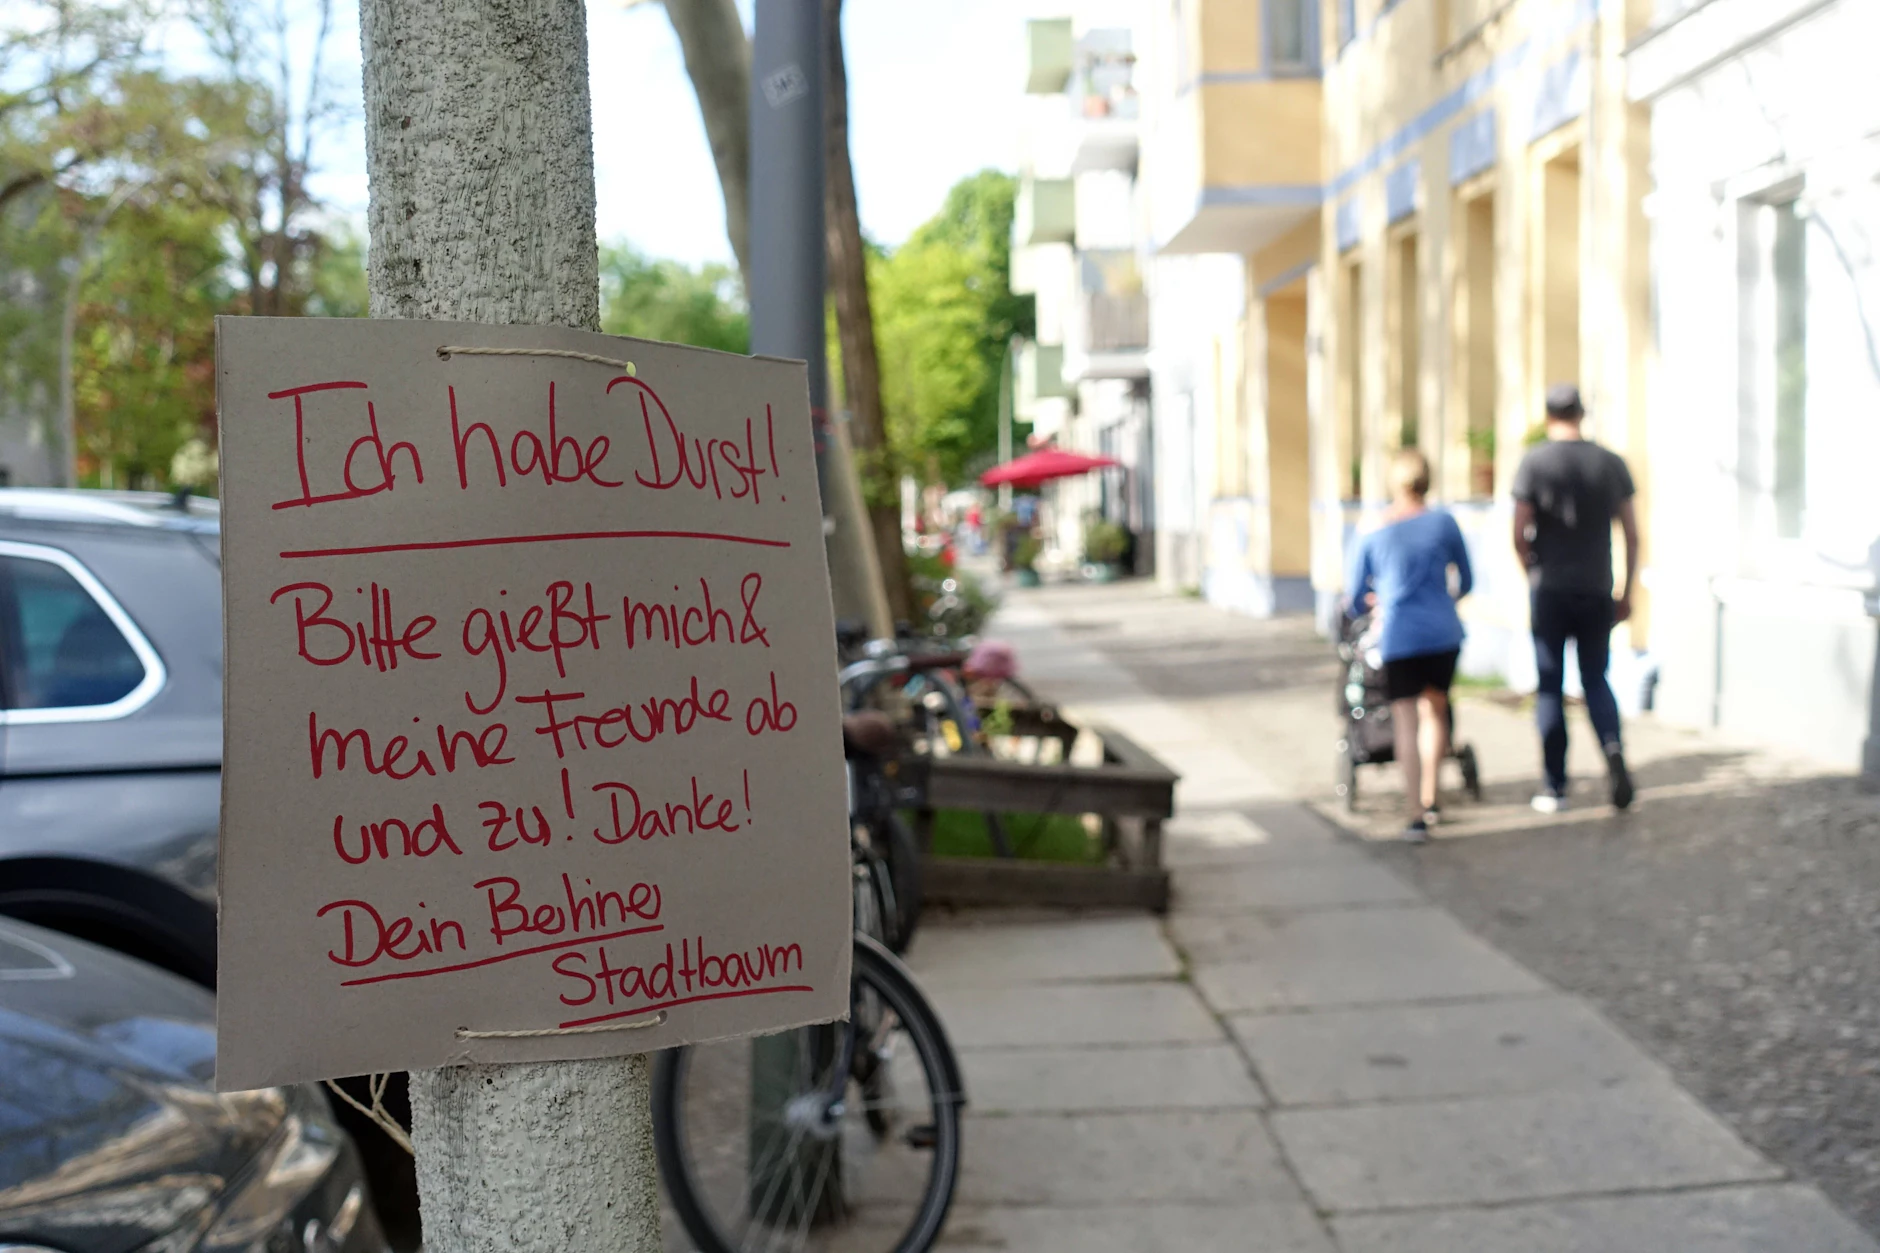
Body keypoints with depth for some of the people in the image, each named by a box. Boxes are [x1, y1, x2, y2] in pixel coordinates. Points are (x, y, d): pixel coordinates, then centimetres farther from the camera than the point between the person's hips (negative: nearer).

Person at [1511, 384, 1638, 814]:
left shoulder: (1534, 462, -6)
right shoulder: (1612, 463, 3)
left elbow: (1519, 535, -8)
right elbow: (1632, 535, 4)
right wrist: (1627, 592, 12)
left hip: (1550, 590, -2)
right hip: (1597, 591, 2)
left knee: (1549, 687, 5)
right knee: (1596, 680, 14)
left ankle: (1555, 787, 7)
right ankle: (1613, 748, -13)